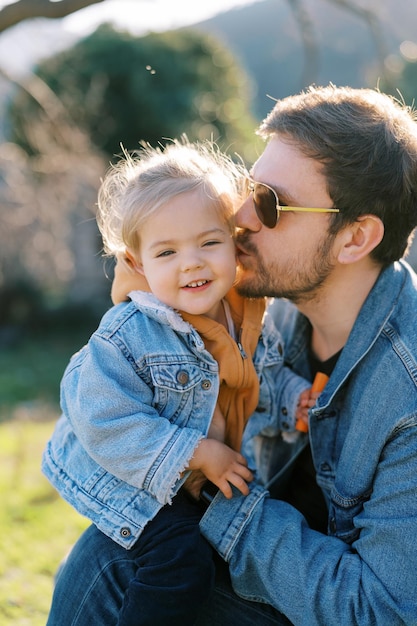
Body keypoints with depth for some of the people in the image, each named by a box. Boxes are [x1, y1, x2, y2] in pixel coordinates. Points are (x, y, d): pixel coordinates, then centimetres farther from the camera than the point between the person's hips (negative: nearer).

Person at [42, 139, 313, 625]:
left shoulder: (247, 318, -8)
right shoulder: (126, 335, -28)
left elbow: (264, 373, 12)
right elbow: (108, 424, -27)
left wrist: (294, 395, -9)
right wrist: (198, 453, -26)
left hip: (209, 477, 7)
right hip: (129, 480, -7)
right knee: (182, 561, -19)